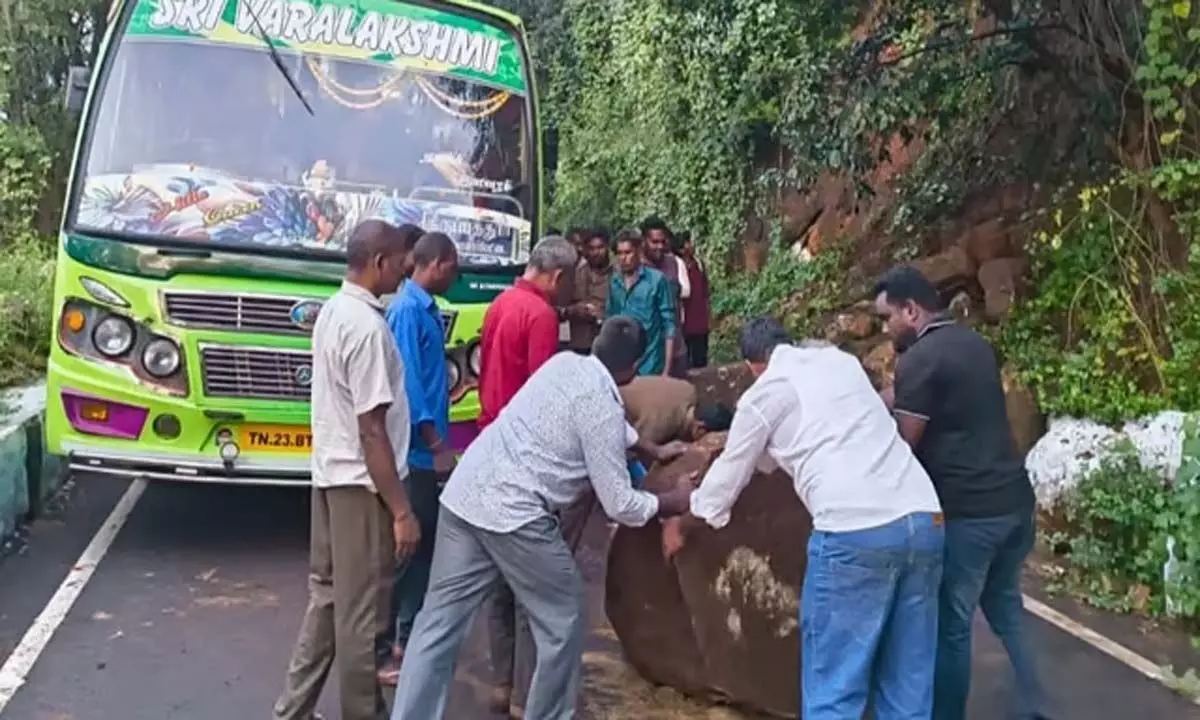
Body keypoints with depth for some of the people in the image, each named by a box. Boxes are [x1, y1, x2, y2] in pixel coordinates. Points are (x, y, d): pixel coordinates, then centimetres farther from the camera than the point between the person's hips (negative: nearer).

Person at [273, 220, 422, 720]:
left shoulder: (333, 310, 8)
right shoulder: (367, 326, -21)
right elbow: (371, 430, -23)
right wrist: (401, 510, -20)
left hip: (329, 473, 9)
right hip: (361, 482, -9)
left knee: (327, 596, 19)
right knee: (360, 612, 4)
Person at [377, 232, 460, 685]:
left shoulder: (426, 308, 12)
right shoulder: (408, 309, -16)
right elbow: (406, 379, -21)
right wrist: (436, 444, -20)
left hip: (426, 448, 10)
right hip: (417, 450, -10)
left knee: (425, 542, 16)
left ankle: (410, 635, 28)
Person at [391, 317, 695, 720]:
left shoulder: (564, 363, 14)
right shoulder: (602, 405, -9)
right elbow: (619, 505, -5)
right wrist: (675, 502, 11)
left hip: (464, 495, 8)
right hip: (514, 514, -8)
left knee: (439, 624, 11)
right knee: (561, 623, 12)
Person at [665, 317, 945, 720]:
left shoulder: (762, 394, 9)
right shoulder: (842, 360, 25)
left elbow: (729, 473, 20)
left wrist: (681, 525, 37)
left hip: (854, 532, -6)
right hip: (924, 520, 7)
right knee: (907, 682, 15)